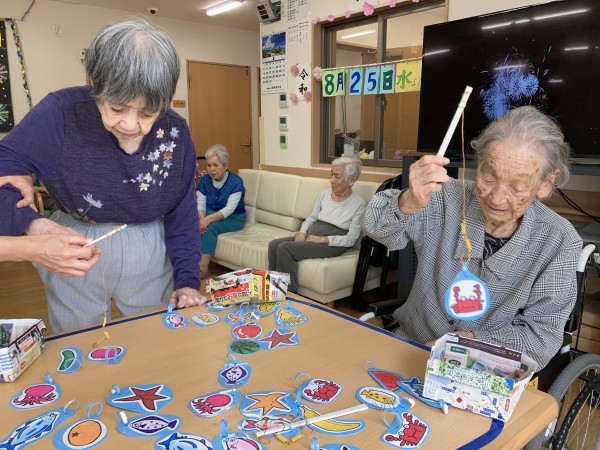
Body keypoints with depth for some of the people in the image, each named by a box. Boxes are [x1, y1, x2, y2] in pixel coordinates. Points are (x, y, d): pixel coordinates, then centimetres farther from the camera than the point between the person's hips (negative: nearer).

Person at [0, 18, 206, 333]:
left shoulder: (175, 132, -10)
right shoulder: (61, 113, -19)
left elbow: (181, 213, -3)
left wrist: (188, 279, -7)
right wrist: (31, 224, -39)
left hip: (149, 257, 2)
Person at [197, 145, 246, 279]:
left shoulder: (236, 182, -17)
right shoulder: (205, 180, -2)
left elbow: (230, 209, -24)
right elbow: (200, 204, -4)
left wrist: (209, 219, -37)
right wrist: (202, 219, -27)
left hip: (234, 218, -4)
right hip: (212, 213, 5)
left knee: (211, 227, -32)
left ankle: (203, 268, -28)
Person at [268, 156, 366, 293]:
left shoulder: (359, 204, -6)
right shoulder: (325, 194, 11)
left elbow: (350, 239, -9)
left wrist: (322, 239, -16)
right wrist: (302, 232, -2)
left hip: (332, 244, -6)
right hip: (311, 234, 6)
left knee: (285, 248, -25)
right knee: (274, 244, -17)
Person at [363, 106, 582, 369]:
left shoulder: (559, 242, -11)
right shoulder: (448, 200, -12)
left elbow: (543, 335, -6)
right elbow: (378, 227, -23)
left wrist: (471, 340, -17)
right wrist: (409, 203, -44)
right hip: (411, 342, 0)